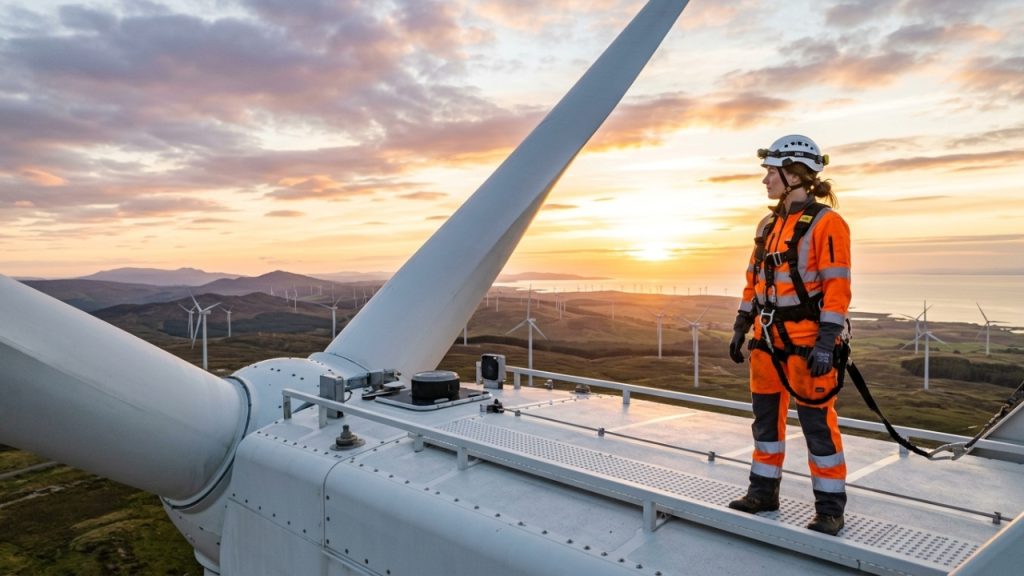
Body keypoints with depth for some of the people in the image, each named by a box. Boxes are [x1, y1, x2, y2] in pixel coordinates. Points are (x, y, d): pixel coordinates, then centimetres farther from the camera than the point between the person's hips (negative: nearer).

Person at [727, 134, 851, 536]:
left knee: (817, 422, 0)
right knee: (766, 417, 14)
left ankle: (830, 507, 15)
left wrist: (827, 341, -20)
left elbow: (837, 286, -15)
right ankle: (763, 491, 28)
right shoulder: (769, 225, 13)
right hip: (768, 339, 8)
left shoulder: (825, 222, -10)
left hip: (806, 340, -7)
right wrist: (741, 328, 15)